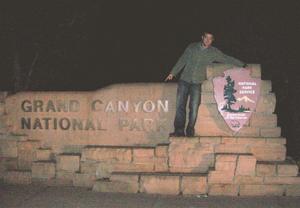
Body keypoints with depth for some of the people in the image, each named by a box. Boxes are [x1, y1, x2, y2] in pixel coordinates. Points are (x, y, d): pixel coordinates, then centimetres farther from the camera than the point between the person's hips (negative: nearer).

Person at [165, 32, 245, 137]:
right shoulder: (192, 47, 7)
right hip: (184, 80, 1)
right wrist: (173, 73, 10)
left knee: (194, 108, -9)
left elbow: (228, 59, 9)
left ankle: (190, 131, 0)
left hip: (197, 83, -1)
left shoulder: (214, 52, 5)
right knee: (180, 106, -5)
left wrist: (243, 65, 8)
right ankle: (179, 131, -3)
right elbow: (182, 60, 12)